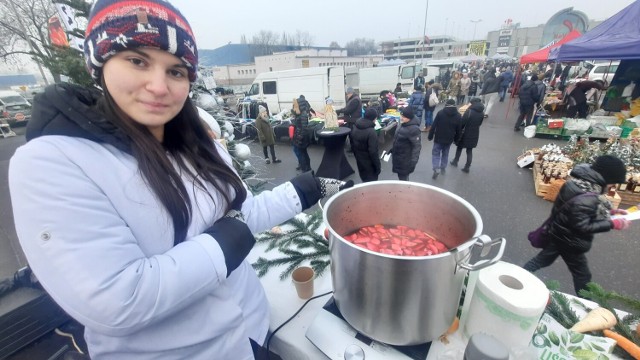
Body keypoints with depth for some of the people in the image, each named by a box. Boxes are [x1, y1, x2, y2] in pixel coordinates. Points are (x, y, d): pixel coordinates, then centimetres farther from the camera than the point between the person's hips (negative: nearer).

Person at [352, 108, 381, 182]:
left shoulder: (355, 127, 2)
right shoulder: (371, 132, -24)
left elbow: (353, 145, 11)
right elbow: (373, 151, -24)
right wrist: (377, 166, -15)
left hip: (359, 161, 8)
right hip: (369, 163, -8)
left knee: (364, 180, 22)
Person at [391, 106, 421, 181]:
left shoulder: (413, 129, -25)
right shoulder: (404, 125, 4)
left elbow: (417, 146, -24)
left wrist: (413, 161, -26)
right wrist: (392, 149, 23)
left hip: (405, 160, -9)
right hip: (399, 157, 9)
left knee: (403, 178, 3)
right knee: (401, 177, 23)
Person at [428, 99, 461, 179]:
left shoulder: (440, 113, -11)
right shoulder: (458, 116, 0)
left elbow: (434, 126, -11)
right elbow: (458, 130, 5)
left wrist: (430, 136, -2)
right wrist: (456, 139, 18)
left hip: (439, 138, -3)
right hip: (449, 139, 3)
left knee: (435, 153, 7)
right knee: (445, 154, 19)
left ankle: (436, 168, -9)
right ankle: (443, 168, 27)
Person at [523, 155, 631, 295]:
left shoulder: (580, 183, -4)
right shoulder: (585, 198, -33)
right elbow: (581, 226, -28)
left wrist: (608, 212, 5)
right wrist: (611, 224, -22)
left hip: (559, 234, 8)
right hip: (569, 240, -8)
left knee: (542, 260, 23)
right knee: (582, 275, 15)